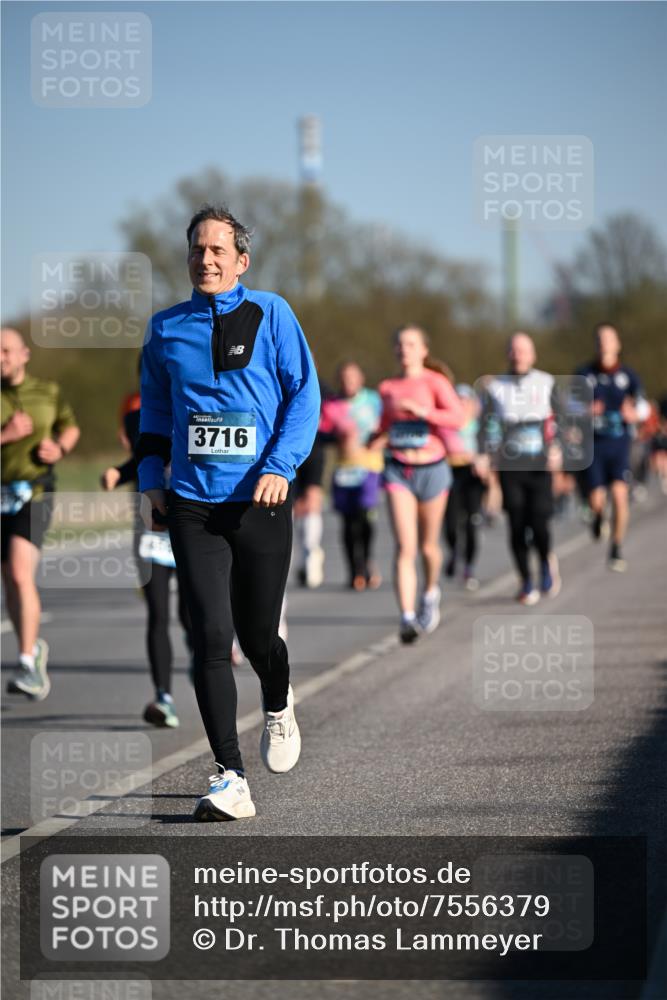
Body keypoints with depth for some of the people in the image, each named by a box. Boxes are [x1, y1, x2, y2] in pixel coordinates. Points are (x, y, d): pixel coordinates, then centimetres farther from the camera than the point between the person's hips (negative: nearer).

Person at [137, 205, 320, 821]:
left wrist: (281, 466, -12)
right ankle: (230, 778, -7)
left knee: (257, 635, 7)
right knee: (211, 637, -9)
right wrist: (151, 476, 9)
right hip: (192, 506, 1)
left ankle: (278, 707, 43)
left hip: (261, 502, -1)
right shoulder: (167, 329, 9)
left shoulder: (270, 315, 2)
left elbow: (304, 394, 0)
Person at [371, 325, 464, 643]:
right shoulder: (387, 387, 8)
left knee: (428, 545, 13)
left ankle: (430, 592, 44)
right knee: (404, 547, -13)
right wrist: (378, 440, 8)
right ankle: (407, 617, -21)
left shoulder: (435, 382, -4)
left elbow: (457, 417, -19)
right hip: (398, 471, 2)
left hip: (431, 469, -2)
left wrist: (421, 410, -26)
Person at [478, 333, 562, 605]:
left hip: (540, 465, -1)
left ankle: (547, 561, 21)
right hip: (509, 467, 1)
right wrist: (485, 454, -6)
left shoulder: (546, 383, 8)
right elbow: (487, 423, 8)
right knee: (517, 527, -3)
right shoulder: (494, 387, 10)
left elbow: (558, 418, 4)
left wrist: (556, 448, -13)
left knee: (539, 523, -11)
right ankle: (526, 583, 11)